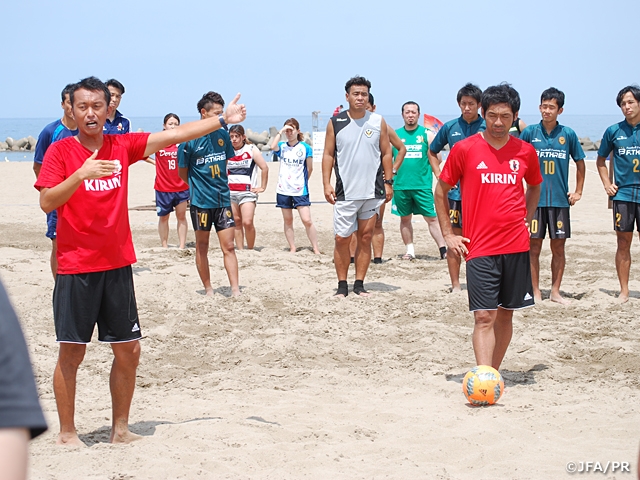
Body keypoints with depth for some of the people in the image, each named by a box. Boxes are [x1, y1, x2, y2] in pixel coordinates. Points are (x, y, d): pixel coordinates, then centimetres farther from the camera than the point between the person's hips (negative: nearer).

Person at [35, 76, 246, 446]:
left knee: (128, 350, 7)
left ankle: (120, 429, 20)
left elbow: (174, 135, 6)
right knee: (72, 352, -1)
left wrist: (222, 120, 3)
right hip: (76, 267, -4)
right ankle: (67, 433, 11)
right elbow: (46, 203, -15)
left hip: (117, 264, 5)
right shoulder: (61, 151, -5)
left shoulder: (122, 146, 6)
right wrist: (81, 173, -28)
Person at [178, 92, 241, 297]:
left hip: (223, 200, 4)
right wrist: (198, 187, 7)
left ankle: (235, 290, -2)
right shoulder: (190, 139, -11)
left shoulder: (222, 134, 3)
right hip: (201, 202, -4)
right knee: (202, 247, 8)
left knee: (228, 246, -1)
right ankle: (208, 289, 19)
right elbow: (182, 172, -2)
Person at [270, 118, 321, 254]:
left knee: (307, 220, -9)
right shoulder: (282, 147, 6)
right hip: (283, 190, 3)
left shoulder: (305, 148, -1)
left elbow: (310, 169, 6)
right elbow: (273, 147, -17)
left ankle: (316, 249, -2)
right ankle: (292, 248, 16)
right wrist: (280, 131, -13)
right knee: (288, 220, 8)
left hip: (300, 190, -3)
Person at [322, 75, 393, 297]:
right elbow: (328, 155, 4)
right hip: (345, 193, -1)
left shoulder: (378, 121, 4)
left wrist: (388, 182, 1)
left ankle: (359, 284, 12)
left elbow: (386, 153, 7)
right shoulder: (335, 123, 2)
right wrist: (326, 184, -4)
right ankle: (342, 285, 8)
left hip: (373, 191, 1)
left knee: (365, 237, 5)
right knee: (342, 239, -2)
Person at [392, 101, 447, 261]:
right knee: (405, 218, 9)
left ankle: (443, 250, -4)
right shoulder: (395, 135, 8)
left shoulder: (426, 134, 3)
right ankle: (410, 250, 20)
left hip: (423, 185, -2)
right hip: (400, 186, 2)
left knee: (432, 218, -5)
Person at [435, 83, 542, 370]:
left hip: (516, 248, 3)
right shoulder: (464, 149, -3)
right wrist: (448, 234, 2)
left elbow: (534, 187, 25)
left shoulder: (525, 151, 5)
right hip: (480, 249, -3)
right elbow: (441, 190, 7)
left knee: (506, 314, 9)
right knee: (484, 317, -11)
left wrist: (525, 220, 12)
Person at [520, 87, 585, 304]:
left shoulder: (568, 134, 2)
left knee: (558, 247, 6)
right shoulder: (530, 132, -1)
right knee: (534, 247, 2)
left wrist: (578, 192, 9)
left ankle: (555, 292, 15)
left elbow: (580, 163, 13)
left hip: (560, 200, 1)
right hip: (535, 199, -1)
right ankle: (535, 292, 10)